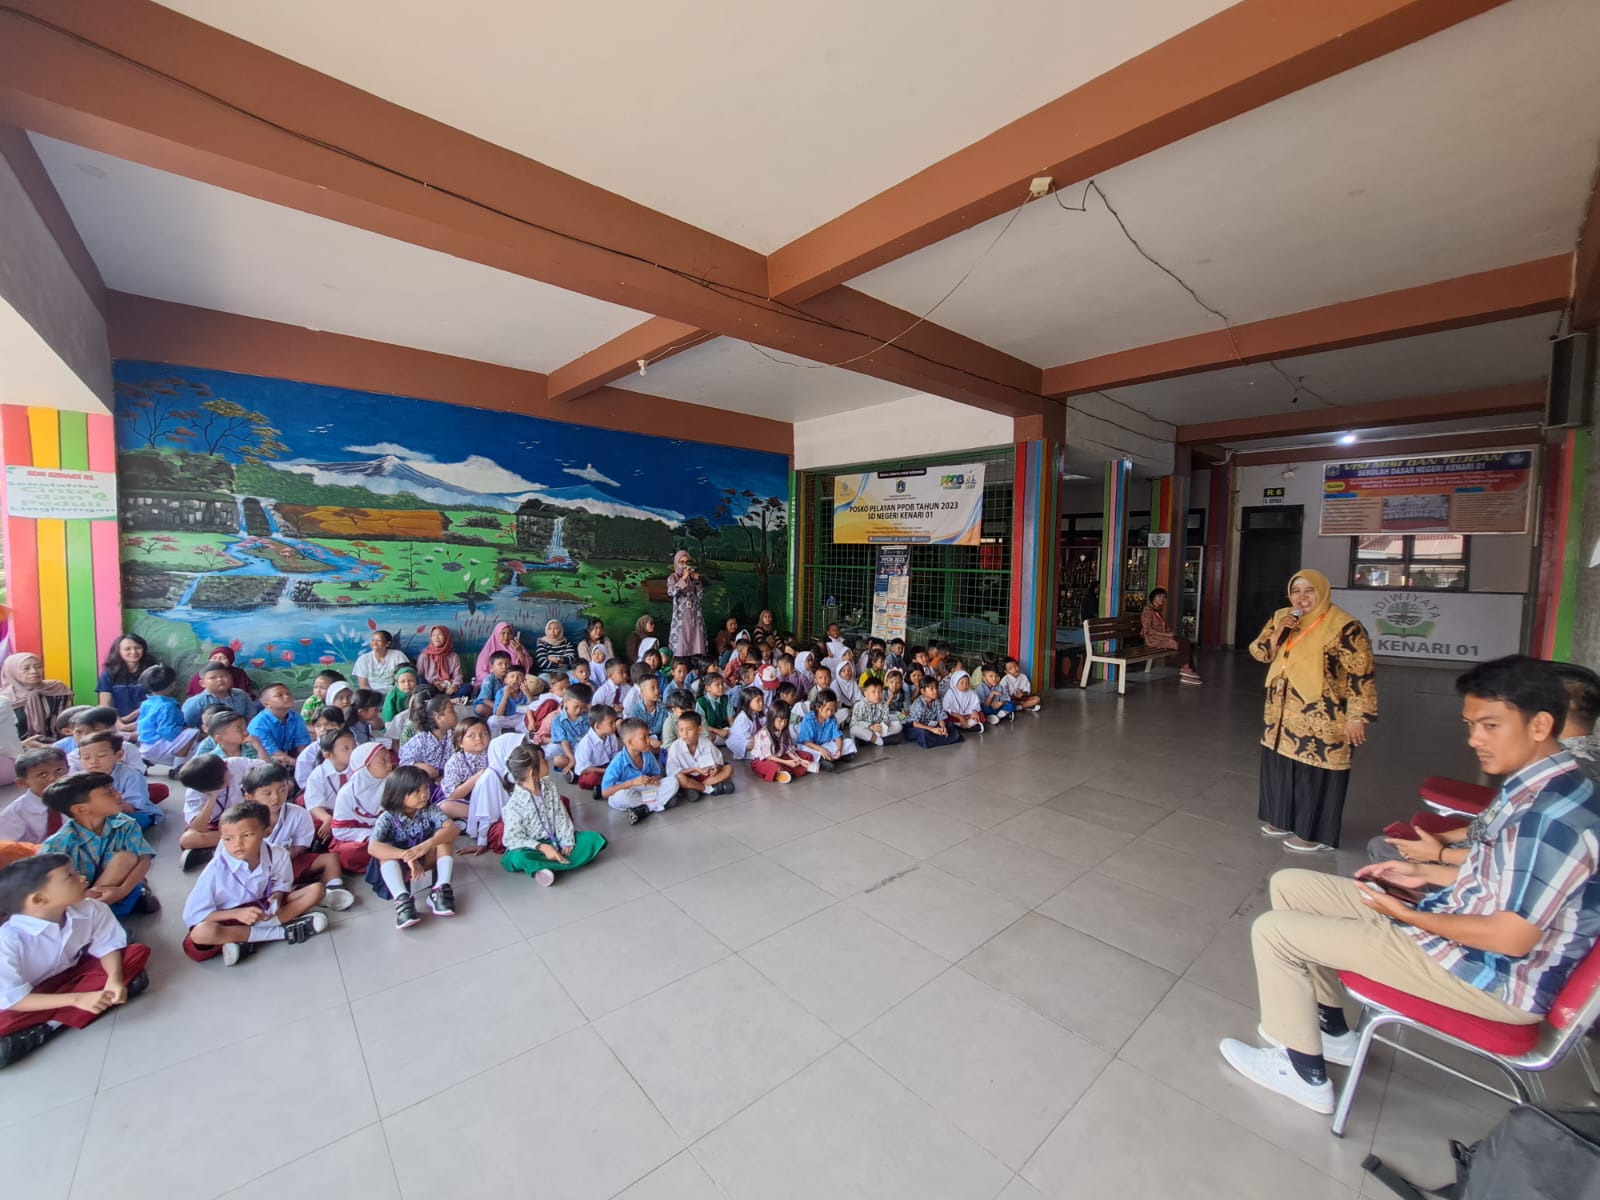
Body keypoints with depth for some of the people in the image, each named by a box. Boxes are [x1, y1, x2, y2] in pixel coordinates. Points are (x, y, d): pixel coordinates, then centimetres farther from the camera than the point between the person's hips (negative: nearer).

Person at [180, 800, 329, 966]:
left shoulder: (278, 855, -19)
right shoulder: (217, 868, -24)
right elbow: (191, 915, -18)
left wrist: (276, 898, -24)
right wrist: (237, 913, -30)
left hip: (264, 908, 3)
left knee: (315, 890, -14)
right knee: (201, 933, -36)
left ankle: (246, 941, -22)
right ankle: (285, 931, -25)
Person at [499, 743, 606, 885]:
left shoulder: (549, 785, -2)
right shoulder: (514, 805, -19)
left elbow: (561, 816, -1)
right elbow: (513, 838, -18)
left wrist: (567, 842, -12)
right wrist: (542, 847, -30)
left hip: (556, 840, 5)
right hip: (533, 847, -5)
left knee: (595, 838, -13)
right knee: (518, 857, -39)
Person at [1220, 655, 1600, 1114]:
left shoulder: (1553, 814, -27)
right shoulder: (1537, 788, 2)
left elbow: (1514, 937, -25)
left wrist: (1409, 915, -14)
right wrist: (1427, 872, 8)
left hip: (1495, 977, -9)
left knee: (1272, 930, -11)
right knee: (1289, 885, 9)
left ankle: (1303, 1072, 11)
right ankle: (1329, 1028, 23)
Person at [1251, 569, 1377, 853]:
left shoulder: (1344, 627, -14)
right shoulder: (1281, 618, 5)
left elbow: (1361, 675, -15)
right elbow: (1259, 653, 4)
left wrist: (1357, 717, -18)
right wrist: (1278, 632, -13)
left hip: (1320, 719, -6)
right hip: (1283, 713, 6)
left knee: (1315, 773, 3)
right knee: (1282, 765, 16)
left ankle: (1313, 832, 17)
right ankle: (1284, 819, 31)